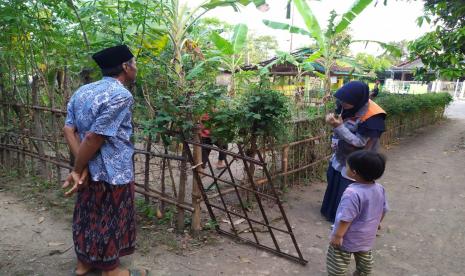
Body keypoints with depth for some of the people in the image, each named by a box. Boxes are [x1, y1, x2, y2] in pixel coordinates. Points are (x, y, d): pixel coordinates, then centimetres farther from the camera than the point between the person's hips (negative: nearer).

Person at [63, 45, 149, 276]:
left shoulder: (81, 91, 7)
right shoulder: (120, 95, -20)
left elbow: (69, 129, -1)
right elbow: (95, 137, -22)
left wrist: (81, 168, -7)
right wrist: (77, 169, -11)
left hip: (91, 170, 8)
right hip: (112, 172, -8)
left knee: (88, 214, 21)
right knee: (109, 220, 8)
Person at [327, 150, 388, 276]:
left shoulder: (352, 193, -34)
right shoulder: (379, 189, -8)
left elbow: (346, 218, -30)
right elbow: (383, 210, 7)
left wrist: (338, 235, -19)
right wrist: (376, 224, 23)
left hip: (348, 238, -8)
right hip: (367, 237, 8)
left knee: (337, 265, 10)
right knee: (365, 261, 29)